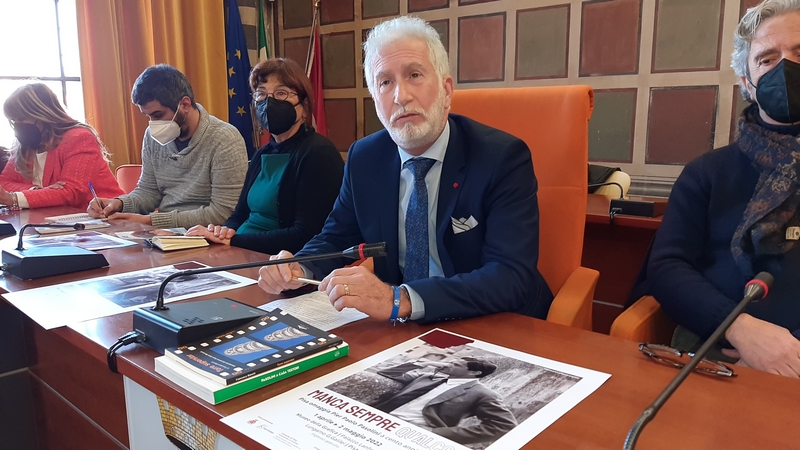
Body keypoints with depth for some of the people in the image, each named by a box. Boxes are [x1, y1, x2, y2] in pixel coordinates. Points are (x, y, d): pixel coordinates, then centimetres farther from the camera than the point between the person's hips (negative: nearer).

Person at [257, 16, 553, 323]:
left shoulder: (504, 158, -14)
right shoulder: (364, 158, 0)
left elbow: (513, 277, -23)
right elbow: (336, 238, 10)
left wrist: (400, 300, -34)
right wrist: (299, 270, -12)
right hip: (400, 330, 3)